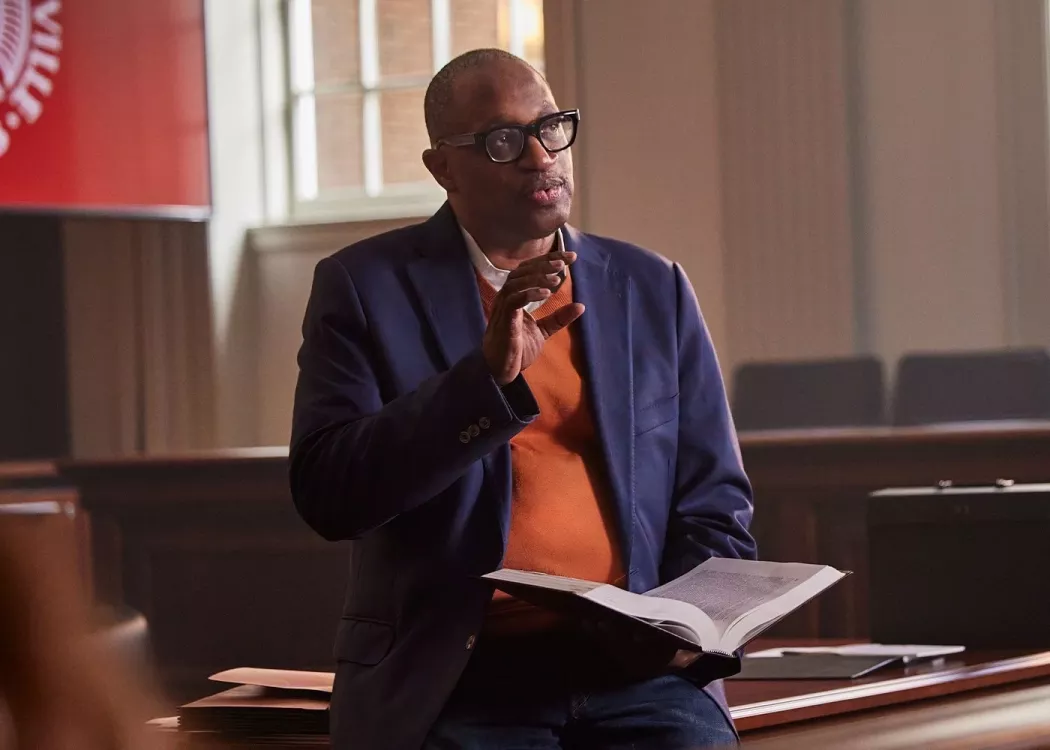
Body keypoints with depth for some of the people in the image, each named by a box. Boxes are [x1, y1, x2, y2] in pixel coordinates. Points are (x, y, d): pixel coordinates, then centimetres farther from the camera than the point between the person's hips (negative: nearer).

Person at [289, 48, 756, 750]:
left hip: (632, 667, 3)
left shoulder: (652, 288, 15)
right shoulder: (365, 286, 5)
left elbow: (713, 501, 18)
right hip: (459, 684, -3)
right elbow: (326, 493, -8)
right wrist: (489, 373, -17)